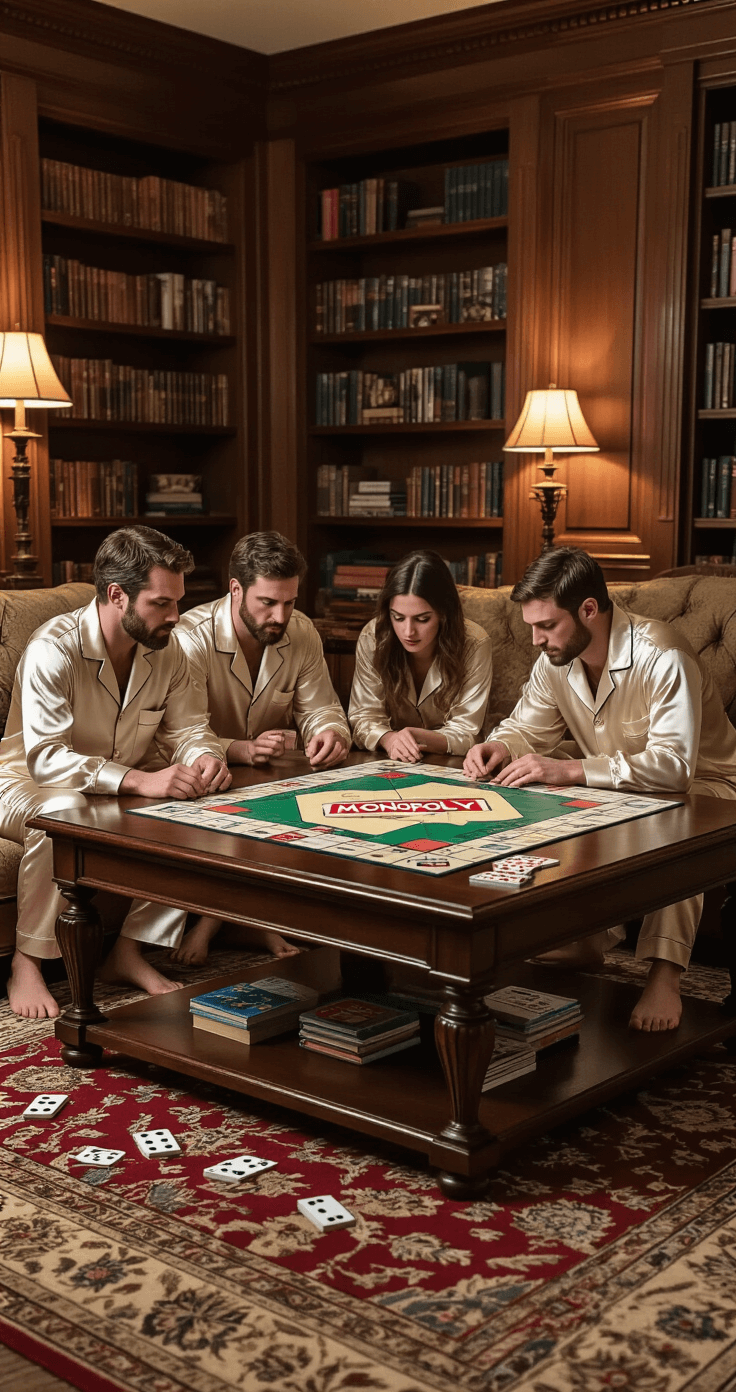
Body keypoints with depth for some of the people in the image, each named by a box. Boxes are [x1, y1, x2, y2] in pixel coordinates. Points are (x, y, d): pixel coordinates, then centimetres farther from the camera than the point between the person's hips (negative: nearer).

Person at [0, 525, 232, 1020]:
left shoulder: (165, 651, -4)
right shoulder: (54, 649, -25)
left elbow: (189, 728, 1)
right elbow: (45, 759, -33)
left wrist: (205, 758, -25)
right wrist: (140, 780, -45)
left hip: (127, 789, 6)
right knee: (65, 812, -40)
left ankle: (130, 949, -10)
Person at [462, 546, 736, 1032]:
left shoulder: (660, 655, -29)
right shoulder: (555, 660, -6)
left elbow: (672, 765, -37)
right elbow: (527, 729, 5)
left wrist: (568, 770, -43)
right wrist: (498, 748, -21)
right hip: (616, 791, 7)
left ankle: (664, 976, -39)